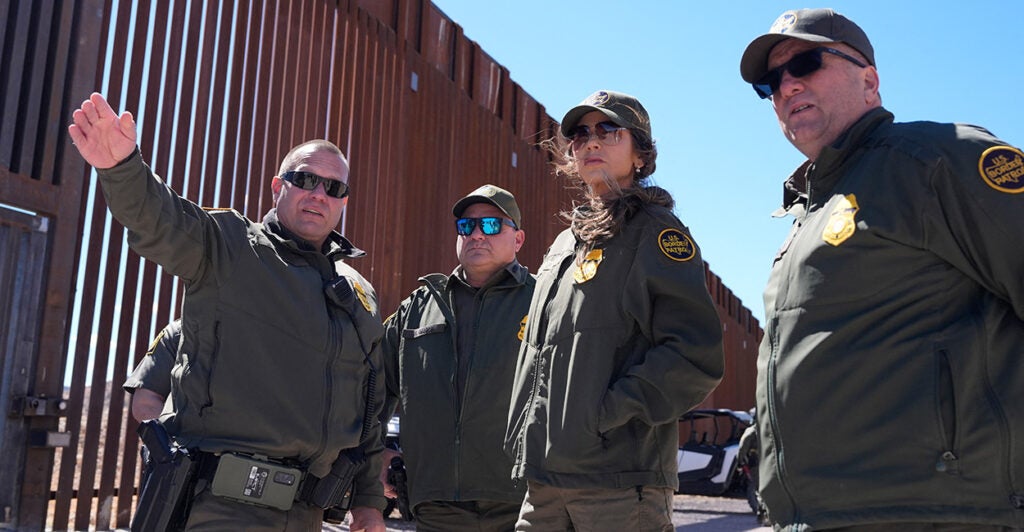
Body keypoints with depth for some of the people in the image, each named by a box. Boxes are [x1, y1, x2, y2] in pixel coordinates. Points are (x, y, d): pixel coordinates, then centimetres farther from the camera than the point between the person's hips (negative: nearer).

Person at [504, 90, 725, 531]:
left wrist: (607, 413, -17)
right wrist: (523, 444, 13)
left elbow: (696, 356, -13)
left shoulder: (654, 232, -3)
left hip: (620, 483, -7)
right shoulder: (564, 244, 19)